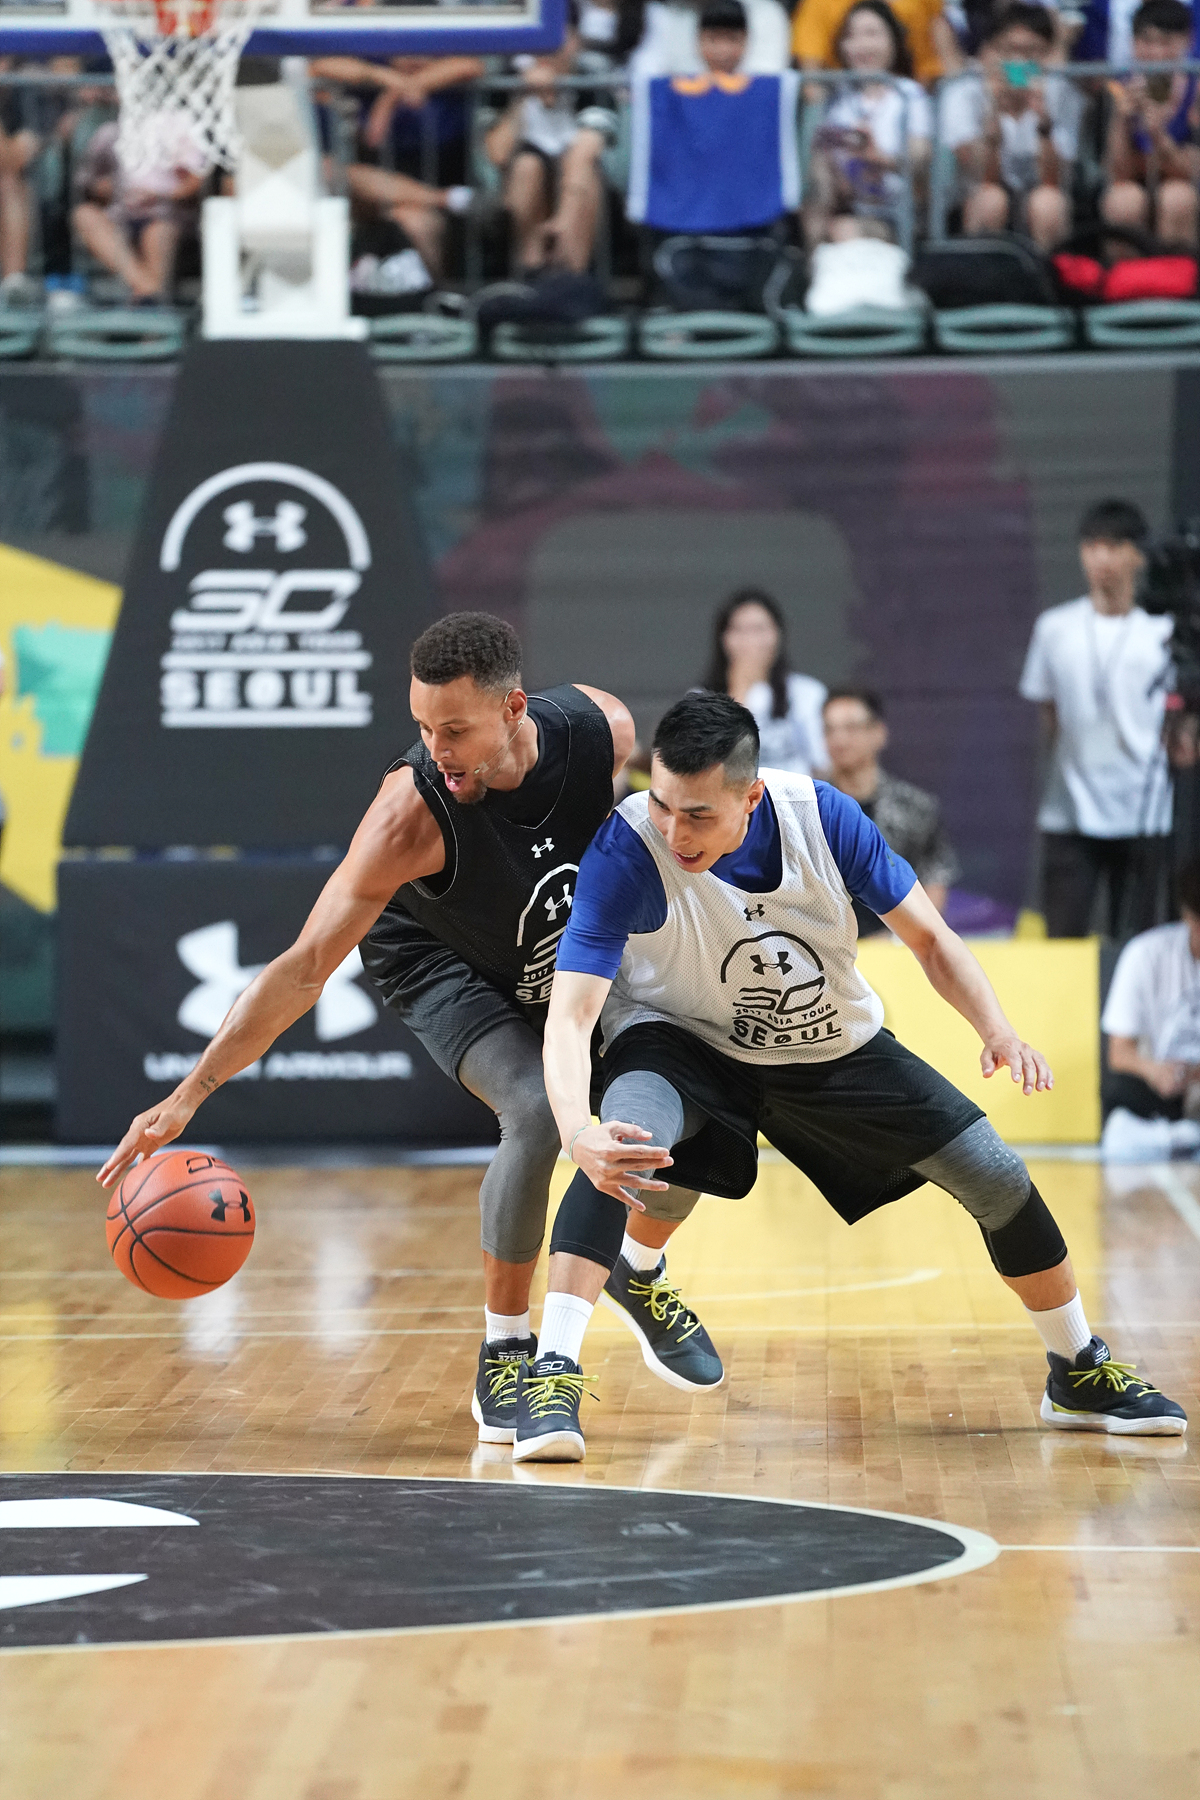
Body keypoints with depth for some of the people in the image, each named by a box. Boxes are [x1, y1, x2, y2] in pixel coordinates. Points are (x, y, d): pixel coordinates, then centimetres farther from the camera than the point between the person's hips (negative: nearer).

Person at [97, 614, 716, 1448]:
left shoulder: (603, 727, -31)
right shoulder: (412, 811, -40)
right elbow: (306, 966, -40)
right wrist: (187, 1097, -43)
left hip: (568, 951, 5)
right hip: (445, 963, -5)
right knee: (537, 1113, -28)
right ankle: (504, 1349, -13)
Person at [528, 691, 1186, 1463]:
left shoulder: (823, 816, -25)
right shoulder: (626, 851, -33)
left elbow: (929, 936, -12)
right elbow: (571, 1012, -40)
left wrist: (998, 1030, -30)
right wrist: (576, 1132, -59)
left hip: (835, 1047, 3)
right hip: (681, 1042, -3)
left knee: (997, 1177, -2)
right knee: (626, 1139, -37)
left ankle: (1080, 1373, 22)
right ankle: (553, 1372, -33)